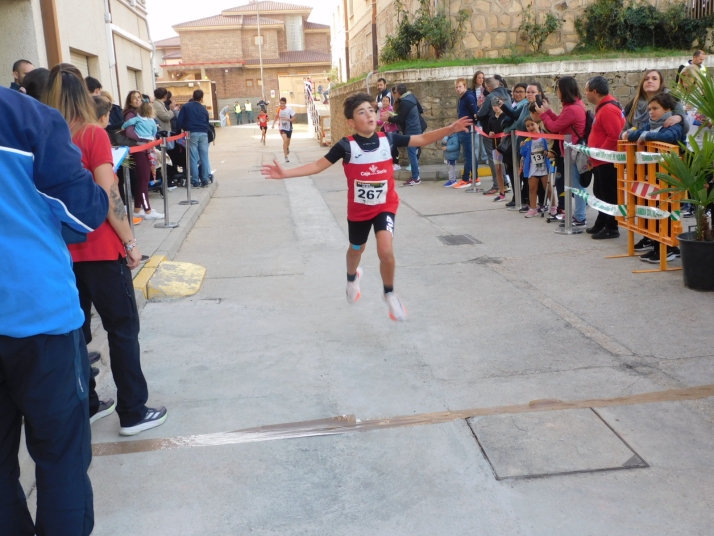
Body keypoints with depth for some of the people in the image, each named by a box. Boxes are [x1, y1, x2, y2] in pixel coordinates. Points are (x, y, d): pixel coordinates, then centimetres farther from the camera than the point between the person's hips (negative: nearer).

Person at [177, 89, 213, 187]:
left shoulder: (185, 107, 4)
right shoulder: (204, 109, 13)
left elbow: (180, 121, -1)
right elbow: (207, 123, 14)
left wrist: (184, 129, 11)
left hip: (192, 134, -2)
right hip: (203, 134, 2)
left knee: (193, 158, 0)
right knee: (204, 158, 6)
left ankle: (195, 181, 0)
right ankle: (205, 180, 7)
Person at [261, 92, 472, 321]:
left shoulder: (388, 139, -11)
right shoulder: (346, 145, -17)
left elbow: (422, 139, -5)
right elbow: (318, 165, -15)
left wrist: (450, 129, -13)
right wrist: (286, 173, -25)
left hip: (385, 206, 0)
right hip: (358, 209, 0)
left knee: (385, 251, -20)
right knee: (356, 249, 23)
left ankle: (389, 294, 7)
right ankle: (352, 277, 59)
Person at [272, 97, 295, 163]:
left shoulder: (289, 109, -13)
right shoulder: (279, 109, -5)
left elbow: (293, 117, -9)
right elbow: (276, 117, 12)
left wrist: (288, 119, -28)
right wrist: (273, 124, 2)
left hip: (289, 127, 1)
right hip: (282, 128, -1)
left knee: (288, 141, 19)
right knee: (285, 140, -20)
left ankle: (287, 148, 57)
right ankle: (286, 157, -16)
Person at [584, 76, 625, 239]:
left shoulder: (608, 109, -18)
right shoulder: (603, 107, 15)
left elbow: (614, 137, -25)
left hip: (607, 162, -11)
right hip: (601, 161, 11)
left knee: (608, 195, -4)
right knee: (600, 193, 18)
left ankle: (611, 228, 3)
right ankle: (601, 224, 28)